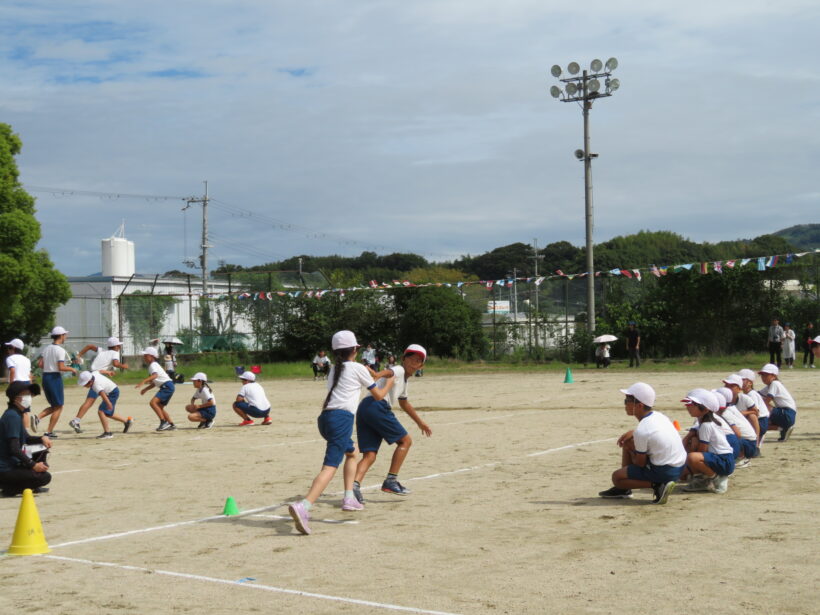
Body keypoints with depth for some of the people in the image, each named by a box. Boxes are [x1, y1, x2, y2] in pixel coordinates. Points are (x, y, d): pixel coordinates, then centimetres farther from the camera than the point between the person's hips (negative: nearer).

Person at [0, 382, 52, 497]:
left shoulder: (17, 414, 12)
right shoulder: (12, 416, -19)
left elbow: (26, 439, 22)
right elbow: (14, 449, -25)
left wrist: (42, 438, 2)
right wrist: (33, 465, -21)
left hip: (13, 464, 10)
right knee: (45, 477, -20)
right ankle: (9, 488, -10)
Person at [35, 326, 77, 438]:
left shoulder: (47, 348, 10)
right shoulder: (60, 350, -13)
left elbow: (40, 364, 7)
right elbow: (61, 367, -20)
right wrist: (72, 369, -4)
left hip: (45, 377, 8)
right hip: (55, 378, -8)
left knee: (54, 406, 18)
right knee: (58, 407, 3)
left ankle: (38, 417, -5)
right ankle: (49, 432, 0)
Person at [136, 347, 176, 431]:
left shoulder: (153, 365, -9)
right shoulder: (152, 366, 22)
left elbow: (155, 375, -32)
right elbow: (154, 383, 29)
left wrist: (144, 381, -42)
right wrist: (146, 389, 21)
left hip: (167, 386, -11)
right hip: (165, 387, 11)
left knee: (153, 402, -20)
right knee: (160, 407, 17)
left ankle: (163, 422, -22)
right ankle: (171, 424, 21)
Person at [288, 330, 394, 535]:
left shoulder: (334, 370, 22)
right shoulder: (358, 368, 5)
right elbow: (378, 395, 11)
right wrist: (389, 384, 33)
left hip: (325, 417, 8)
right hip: (342, 418, -8)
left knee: (352, 452, 31)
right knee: (331, 466, -18)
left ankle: (349, 498, 23)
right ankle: (303, 506, -38)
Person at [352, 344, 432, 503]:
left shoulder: (403, 380, 33)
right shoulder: (398, 370, 5)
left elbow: (404, 403, 49)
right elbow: (387, 373, -21)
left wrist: (420, 422, 59)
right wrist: (374, 375, -44)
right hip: (377, 406, -9)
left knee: (369, 455, 1)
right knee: (405, 441, 3)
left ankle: (354, 485, -20)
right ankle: (390, 481, 1)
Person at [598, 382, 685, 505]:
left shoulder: (641, 431, -22)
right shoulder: (658, 415, 1)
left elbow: (640, 463, -12)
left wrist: (631, 453, 9)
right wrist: (632, 432, 11)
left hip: (665, 472, -9)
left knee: (616, 477, 4)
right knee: (627, 443, 20)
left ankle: (657, 485, -10)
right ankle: (623, 489, 28)